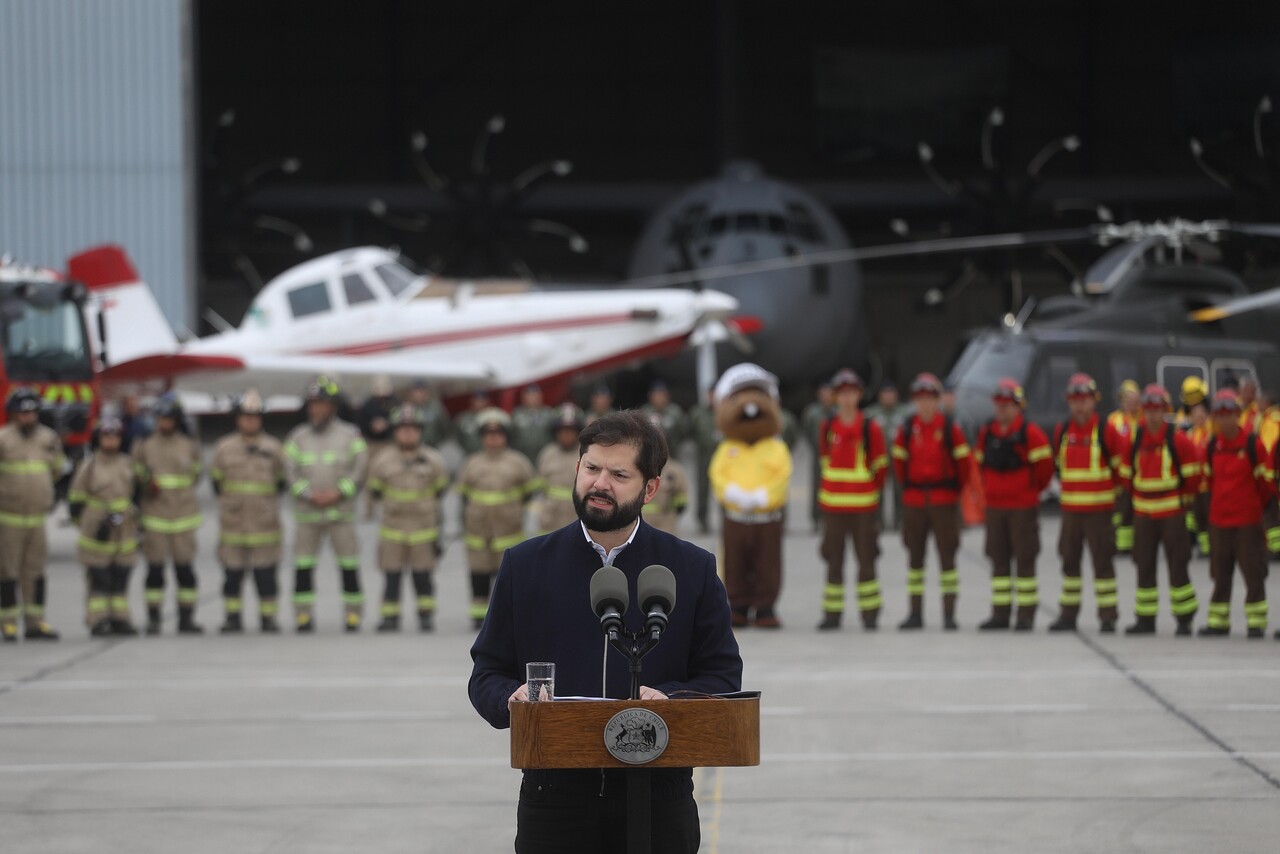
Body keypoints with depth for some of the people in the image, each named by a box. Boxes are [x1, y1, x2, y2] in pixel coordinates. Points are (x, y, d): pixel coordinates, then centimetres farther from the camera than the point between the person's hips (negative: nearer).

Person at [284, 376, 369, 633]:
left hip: (341, 510, -1)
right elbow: (291, 470, 2)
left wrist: (338, 493, -12)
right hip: (306, 512, 1)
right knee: (303, 565, -1)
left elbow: (360, 469, -1)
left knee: (349, 564, -2)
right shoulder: (297, 436, 8)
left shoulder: (349, 435, 4)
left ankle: (353, 613, 6)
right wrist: (310, 495, -12)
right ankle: (304, 616, 5)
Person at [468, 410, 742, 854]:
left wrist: (669, 699, -15)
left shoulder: (694, 570, 6)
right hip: (555, 797, 0)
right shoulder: (525, 565, 9)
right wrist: (511, 700, -13)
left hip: (658, 799, 0)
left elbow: (723, 677, 5)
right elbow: (486, 672, 10)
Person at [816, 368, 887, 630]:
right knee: (834, 561, 5)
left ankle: (870, 613, 7)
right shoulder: (827, 427, 6)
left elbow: (880, 466, 4)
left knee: (866, 560, 0)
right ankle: (832, 614, 10)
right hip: (833, 505, 2)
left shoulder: (870, 429, -2)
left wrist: (872, 493, 6)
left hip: (864, 505, -2)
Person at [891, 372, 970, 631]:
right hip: (913, 502, 3)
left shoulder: (951, 429, -5)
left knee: (947, 556, -3)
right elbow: (899, 461, 14)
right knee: (915, 557, 5)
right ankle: (915, 614, 10)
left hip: (945, 502, -3)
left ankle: (949, 615, -1)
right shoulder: (906, 430, 2)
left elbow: (963, 463, 3)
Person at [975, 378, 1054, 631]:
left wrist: (1033, 489, 6)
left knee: (1025, 560, -3)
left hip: (1023, 506, -5)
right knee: (999, 560, 7)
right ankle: (1000, 614, 11)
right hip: (994, 506, 5)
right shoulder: (986, 433, 9)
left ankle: (1026, 615, 0)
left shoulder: (1030, 433, -9)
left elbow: (1045, 464, -5)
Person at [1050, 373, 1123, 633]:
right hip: (1070, 509, 4)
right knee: (1069, 561, 9)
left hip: (1099, 509, -4)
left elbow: (1121, 464, 2)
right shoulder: (1061, 431, 7)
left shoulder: (1106, 431, -6)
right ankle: (1068, 615, 17)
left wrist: (1110, 487, 6)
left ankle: (1107, 618, 0)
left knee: (1102, 562, -3)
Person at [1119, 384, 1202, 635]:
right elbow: (1126, 473, 15)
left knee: (1177, 567, -1)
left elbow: (1192, 475, -1)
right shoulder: (1134, 440, 3)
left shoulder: (1178, 441, -8)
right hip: (1143, 515, 4)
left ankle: (1184, 620, 7)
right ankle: (1145, 619, 13)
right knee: (1144, 567, 7)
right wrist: (1137, 497, 12)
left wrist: (1183, 499, 5)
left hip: (1172, 513, -4)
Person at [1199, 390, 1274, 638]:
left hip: (1248, 519, -4)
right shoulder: (1212, 446, 4)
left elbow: (1266, 480, -1)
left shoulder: (1254, 445, -9)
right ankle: (1218, 622, 17)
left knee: (1254, 573, -2)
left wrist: (1259, 504, 8)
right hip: (1219, 519, 4)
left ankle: (1256, 622, 5)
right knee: (1220, 574, 10)